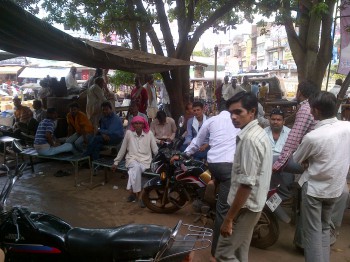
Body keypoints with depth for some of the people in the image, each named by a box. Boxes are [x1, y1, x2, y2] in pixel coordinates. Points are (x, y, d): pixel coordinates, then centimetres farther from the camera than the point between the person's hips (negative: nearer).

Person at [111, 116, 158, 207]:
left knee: (134, 171, -33)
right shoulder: (129, 133, 4)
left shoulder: (149, 134, 3)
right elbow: (122, 149, 11)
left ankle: (133, 192, -16)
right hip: (132, 159, 0)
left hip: (145, 160, 0)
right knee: (136, 167, -35)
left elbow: (155, 150, 4)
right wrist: (116, 162, 13)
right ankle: (139, 195, -27)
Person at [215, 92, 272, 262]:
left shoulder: (249, 139, -24)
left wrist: (229, 218, -21)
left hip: (244, 207, -10)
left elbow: (246, 184, -27)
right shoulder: (259, 133, 8)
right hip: (252, 204, 10)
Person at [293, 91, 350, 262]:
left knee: (312, 232, 8)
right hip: (335, 188, 6)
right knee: (324, 228, 22)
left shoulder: (312, 137, -25)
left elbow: (297, 160, -6)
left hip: (314, 189, -6)